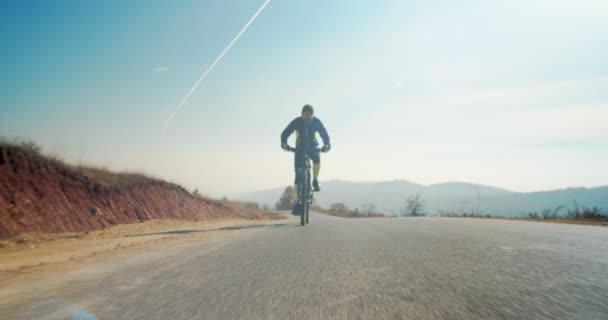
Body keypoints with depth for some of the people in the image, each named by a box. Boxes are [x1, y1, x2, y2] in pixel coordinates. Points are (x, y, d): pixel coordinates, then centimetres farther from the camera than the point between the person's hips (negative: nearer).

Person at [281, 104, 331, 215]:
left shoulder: (317, 122, -13)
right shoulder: (296, 122, -16)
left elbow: (325, 134, -16)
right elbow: (285, 134, -19)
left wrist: (327, 145, -37)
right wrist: (284, 143, -39)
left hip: (312, 147, 0)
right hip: (300, 148, 0)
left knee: (317, 158, -35)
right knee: (298, 174, -10)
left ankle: (315, 181, -9)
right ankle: (297, 202, -5)